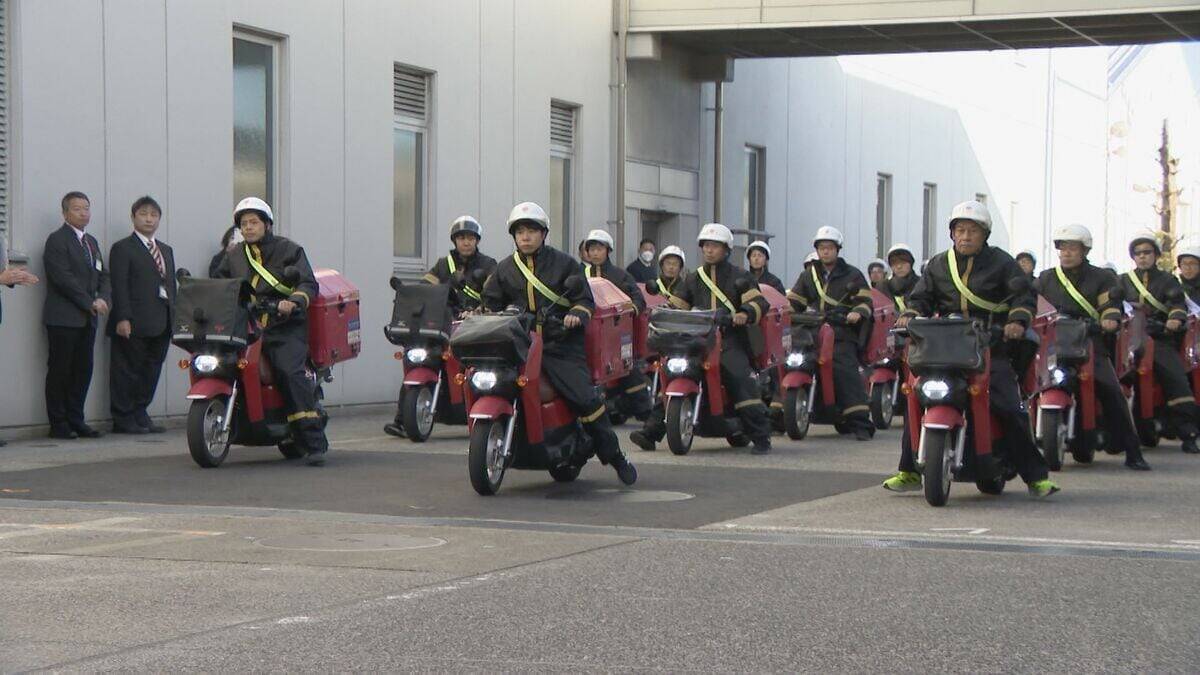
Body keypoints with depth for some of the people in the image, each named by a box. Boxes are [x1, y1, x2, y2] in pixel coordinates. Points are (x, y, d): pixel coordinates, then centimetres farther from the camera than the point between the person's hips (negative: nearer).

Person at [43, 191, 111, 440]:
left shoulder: (91, 242, 19)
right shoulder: (57, 240, -6)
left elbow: (103, 276, 16)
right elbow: (64, 278, -15)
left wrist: (103, 299, -4)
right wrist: (91, 302, -14)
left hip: (87, 318, 7)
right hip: (63, 319, -7)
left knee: (83, 370, 6)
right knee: (60, 370, -3)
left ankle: (75, 421, 12)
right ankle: (58, 424, 1)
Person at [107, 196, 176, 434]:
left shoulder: (166, 250, 22)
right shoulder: (123, 249, -1)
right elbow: (119, 287, -9)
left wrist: (174, 317, 11)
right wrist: (122, 318, -18)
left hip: (161, 323, 7)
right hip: (133, 324, -7)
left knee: (151, 370, 9)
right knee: (128, 370, -2)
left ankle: (140, 414, 18)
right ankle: (123, 419, 3)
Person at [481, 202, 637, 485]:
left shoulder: (563, 263, 7)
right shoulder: (504, 269, 17)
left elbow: (585, 299, 4)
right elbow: (491, 302, 23)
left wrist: (576, 315, -16)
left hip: (560, 344, -3)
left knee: (584, 397, -15)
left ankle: (614, 455, -3)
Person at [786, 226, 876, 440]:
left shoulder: (852, 275, 12)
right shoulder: (808, 275, 23)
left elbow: (865, 301, 4)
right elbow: (794, 301, 22)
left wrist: (858, 313, -17)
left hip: (842, 335, -4)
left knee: (847, 373, -20)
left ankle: (861, 423, -21)